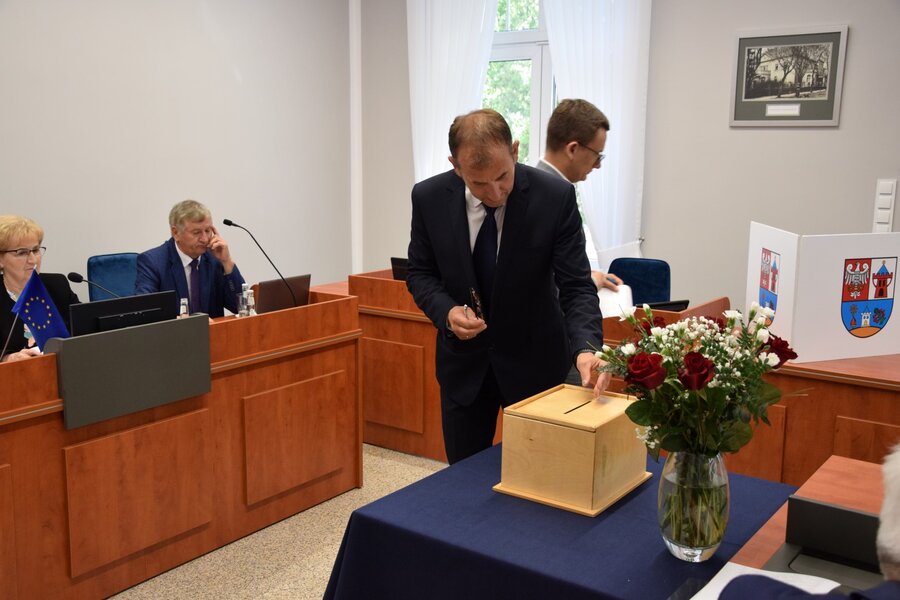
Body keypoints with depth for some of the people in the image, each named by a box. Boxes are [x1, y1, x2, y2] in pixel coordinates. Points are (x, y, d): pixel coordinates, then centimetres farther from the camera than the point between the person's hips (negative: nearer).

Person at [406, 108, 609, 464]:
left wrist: (586, 347, -34)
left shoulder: (555, 197, -19)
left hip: (534, 360, -1)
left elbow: (576, 286, -17)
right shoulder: (429, 198, -12)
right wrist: (446, 311, -19)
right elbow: (420, 273, 1)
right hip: (464, 362, 2)